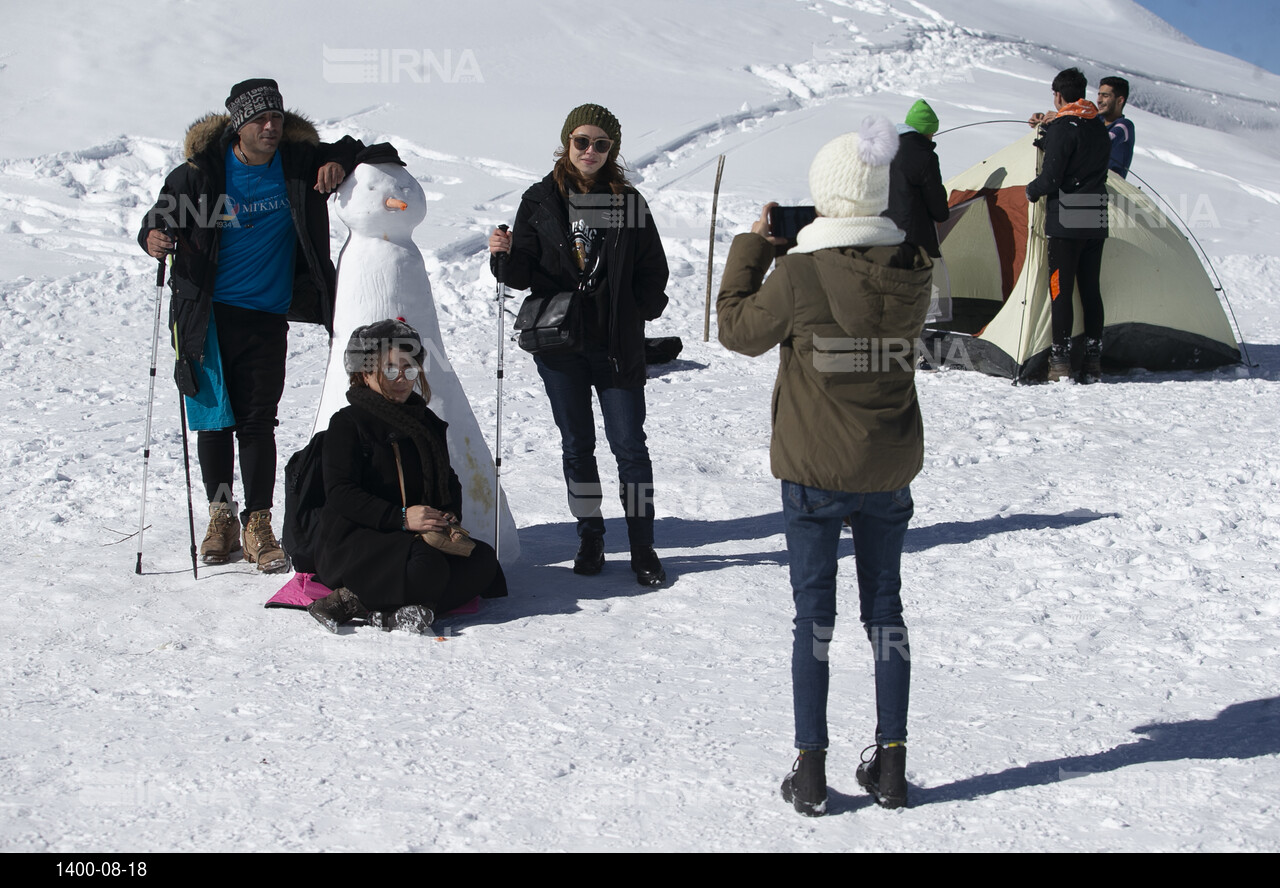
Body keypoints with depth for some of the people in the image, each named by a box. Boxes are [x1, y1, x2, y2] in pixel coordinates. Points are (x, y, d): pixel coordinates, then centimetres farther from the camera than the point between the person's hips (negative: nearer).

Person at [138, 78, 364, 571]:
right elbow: (162, 214, 6)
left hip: (268, 316, 0)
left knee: (258, 421, -2)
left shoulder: (300, 162, 2)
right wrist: (153, 237, -17)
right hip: (208, 313, 0)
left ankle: (258, 525, 7)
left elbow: (358, 152, 15)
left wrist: (340, 161, -8)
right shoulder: (202, 172, -3)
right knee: (213, 418, 4)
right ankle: (220, 516, 19)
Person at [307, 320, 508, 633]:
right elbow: (340, 494, -13)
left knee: (483, 560, -19)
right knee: (428, 568, -36)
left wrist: (451, 520, -5)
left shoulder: (428, 424, 19)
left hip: (420, 534, 8)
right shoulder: (347, 423, -3)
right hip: (353, 541, -8)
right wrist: (400, 517, -25)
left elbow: (449, 483, 19)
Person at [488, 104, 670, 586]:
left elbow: (654, 271, 9)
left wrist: (636, 313, -3)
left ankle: (642, 545, 9)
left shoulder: (629, 202, 4)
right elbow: (523, 274, 2)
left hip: (617, 346, 0)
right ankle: (590, 537, 22)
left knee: (629, 443, 0)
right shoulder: (541, 200, 3)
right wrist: (505, 256, -18)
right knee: (577, 444, 9)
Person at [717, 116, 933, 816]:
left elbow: (737, 327, -2)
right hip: (889, 470, 3)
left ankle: (810, 771, 13)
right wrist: (805, 241, 11)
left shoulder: (799, 274, -18)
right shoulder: (913, 273, -6)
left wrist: (753, 245, 9)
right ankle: (891, 764, 21)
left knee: (814, 616, 7)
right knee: (885, 611, 15)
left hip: (814, 473, -3)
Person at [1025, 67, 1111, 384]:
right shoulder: (1099, 129, 11)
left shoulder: (1062, 129, -12)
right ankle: (1093, 362, 13)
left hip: (1066, 222, -7)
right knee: (1091, 289, 11)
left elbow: (1050, 180, -17)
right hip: (1097, 221, 7)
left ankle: (1060, 362, -4)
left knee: (1060, 289, -2)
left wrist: (1031, 190, 4)